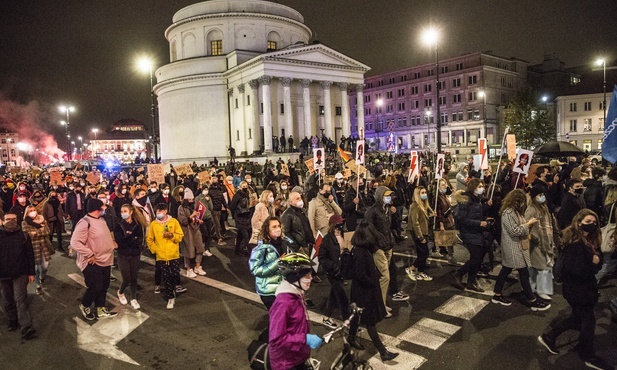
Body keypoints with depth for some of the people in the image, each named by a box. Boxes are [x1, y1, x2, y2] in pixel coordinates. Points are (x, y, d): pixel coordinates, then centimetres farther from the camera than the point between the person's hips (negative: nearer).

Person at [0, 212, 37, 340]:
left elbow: (30, 255, 0)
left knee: (20, 299, -7)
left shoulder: (24, 236, -2)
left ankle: (26, 328, -9)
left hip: (20, 274, -2)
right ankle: (12, 321, 32)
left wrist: (31, 273, -1)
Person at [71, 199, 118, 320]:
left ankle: (101, 310, 29)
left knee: (104, 286, 15)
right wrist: (90, 254, -23)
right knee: (95, 287, 1)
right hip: (93, 263, -8)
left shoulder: (101, 219, 9)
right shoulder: (85, 223, -20)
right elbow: (75, 243, -26)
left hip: (105, 260, 9)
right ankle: (84, 306, 29)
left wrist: (112, 243, 6)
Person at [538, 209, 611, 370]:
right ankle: (589, 357, 25)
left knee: (577, 318, 20)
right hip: (578, 289, -10)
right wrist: (593, 265, -16)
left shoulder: (589, 241, 7)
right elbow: (578, 271, -28)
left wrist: (597, 261, -14)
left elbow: (597, 261, 7)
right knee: (588, 321, 6)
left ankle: (548, 337, 30)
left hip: (583, 288, 10)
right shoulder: (575, 244, -24)